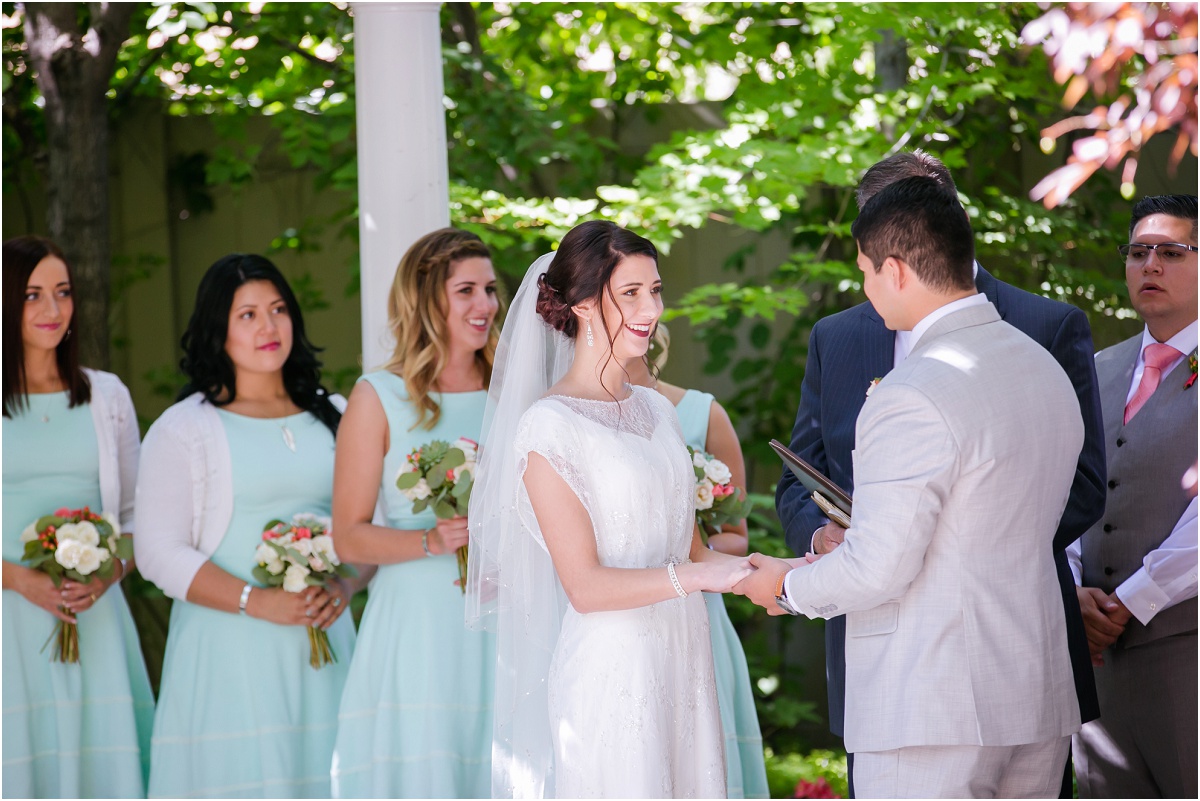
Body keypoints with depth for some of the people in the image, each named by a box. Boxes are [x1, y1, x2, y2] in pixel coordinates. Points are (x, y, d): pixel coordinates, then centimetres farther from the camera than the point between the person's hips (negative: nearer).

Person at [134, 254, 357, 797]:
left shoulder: (330, 416, 14)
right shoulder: (183, 429, 0)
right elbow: (161, 554, -6)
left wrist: (344, 588, -6)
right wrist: (259, 602, -15)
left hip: (323, 641, 4)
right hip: (228, 648, -4)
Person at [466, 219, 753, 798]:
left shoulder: (655, 410, 12)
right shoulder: (548, 425, -10)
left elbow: (689, 550, 13)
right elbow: (585, 586, -15)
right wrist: (696, 575, -23)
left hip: (683, 665, 6)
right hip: (608, 676, -6)